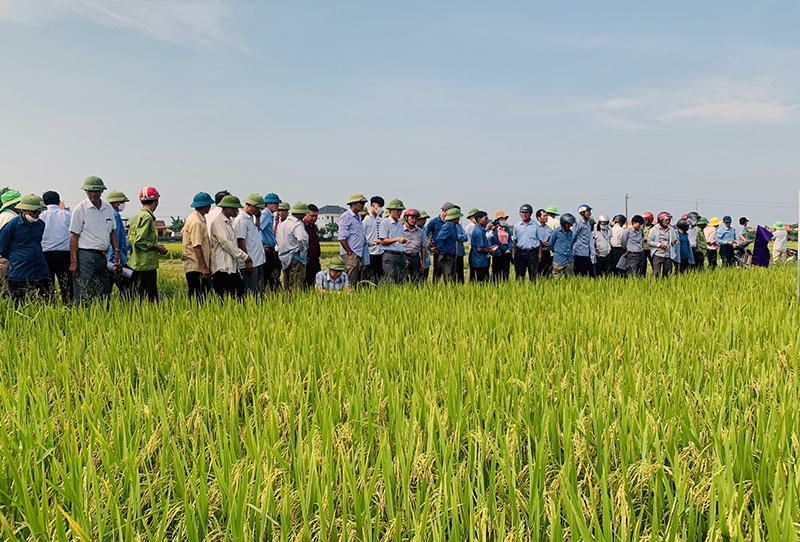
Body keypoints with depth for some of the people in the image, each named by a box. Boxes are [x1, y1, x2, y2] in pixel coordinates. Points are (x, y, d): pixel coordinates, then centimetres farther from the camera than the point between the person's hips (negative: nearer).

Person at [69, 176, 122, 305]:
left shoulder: (108, 208, 11)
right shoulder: (79, 209, -5)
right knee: (85, 296, -8)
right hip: (86, 255, -6)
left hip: (102, 256, 6)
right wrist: (73, 261, -12)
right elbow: (74, 236, -6)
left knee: (105, 294, 9)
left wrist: (116, 251, 10)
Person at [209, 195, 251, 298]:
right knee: (223, 298, -7)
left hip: (232, 266, 9)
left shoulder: (230, 221, 18)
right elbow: (225, 243, -16)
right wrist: (243, 256, -14)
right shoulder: (217, 222, -10)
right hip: (222, 266, -9)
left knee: (239, 292, 6)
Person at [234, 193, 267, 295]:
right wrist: (247, 260, -18)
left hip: (258, 261, 9)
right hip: (250, 263, -9)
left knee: (260, 290, 12)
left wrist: (258, 217, 14)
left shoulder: (252, 217, 15)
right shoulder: (241, 220, -13)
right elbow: (240, 241, -16)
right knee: (250, 292, -5)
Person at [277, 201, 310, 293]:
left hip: (284, 258, 9)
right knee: (296, 288, -8)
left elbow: (278, 241, 24)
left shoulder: (282, 224, 16)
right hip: (295, 258, -9)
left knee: (287, 288, 13)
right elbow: (302, 239, -30)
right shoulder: (297, 224, -13)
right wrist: (303, 254, -16)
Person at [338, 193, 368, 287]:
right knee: (351, 283, -12)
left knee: (358, 281, 9)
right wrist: (350, 253, -15)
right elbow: (342, 238, -14)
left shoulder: (358, 216, 19)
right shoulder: (346, 216, -8)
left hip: (359, 254, 9)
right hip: (350, 255, -9)